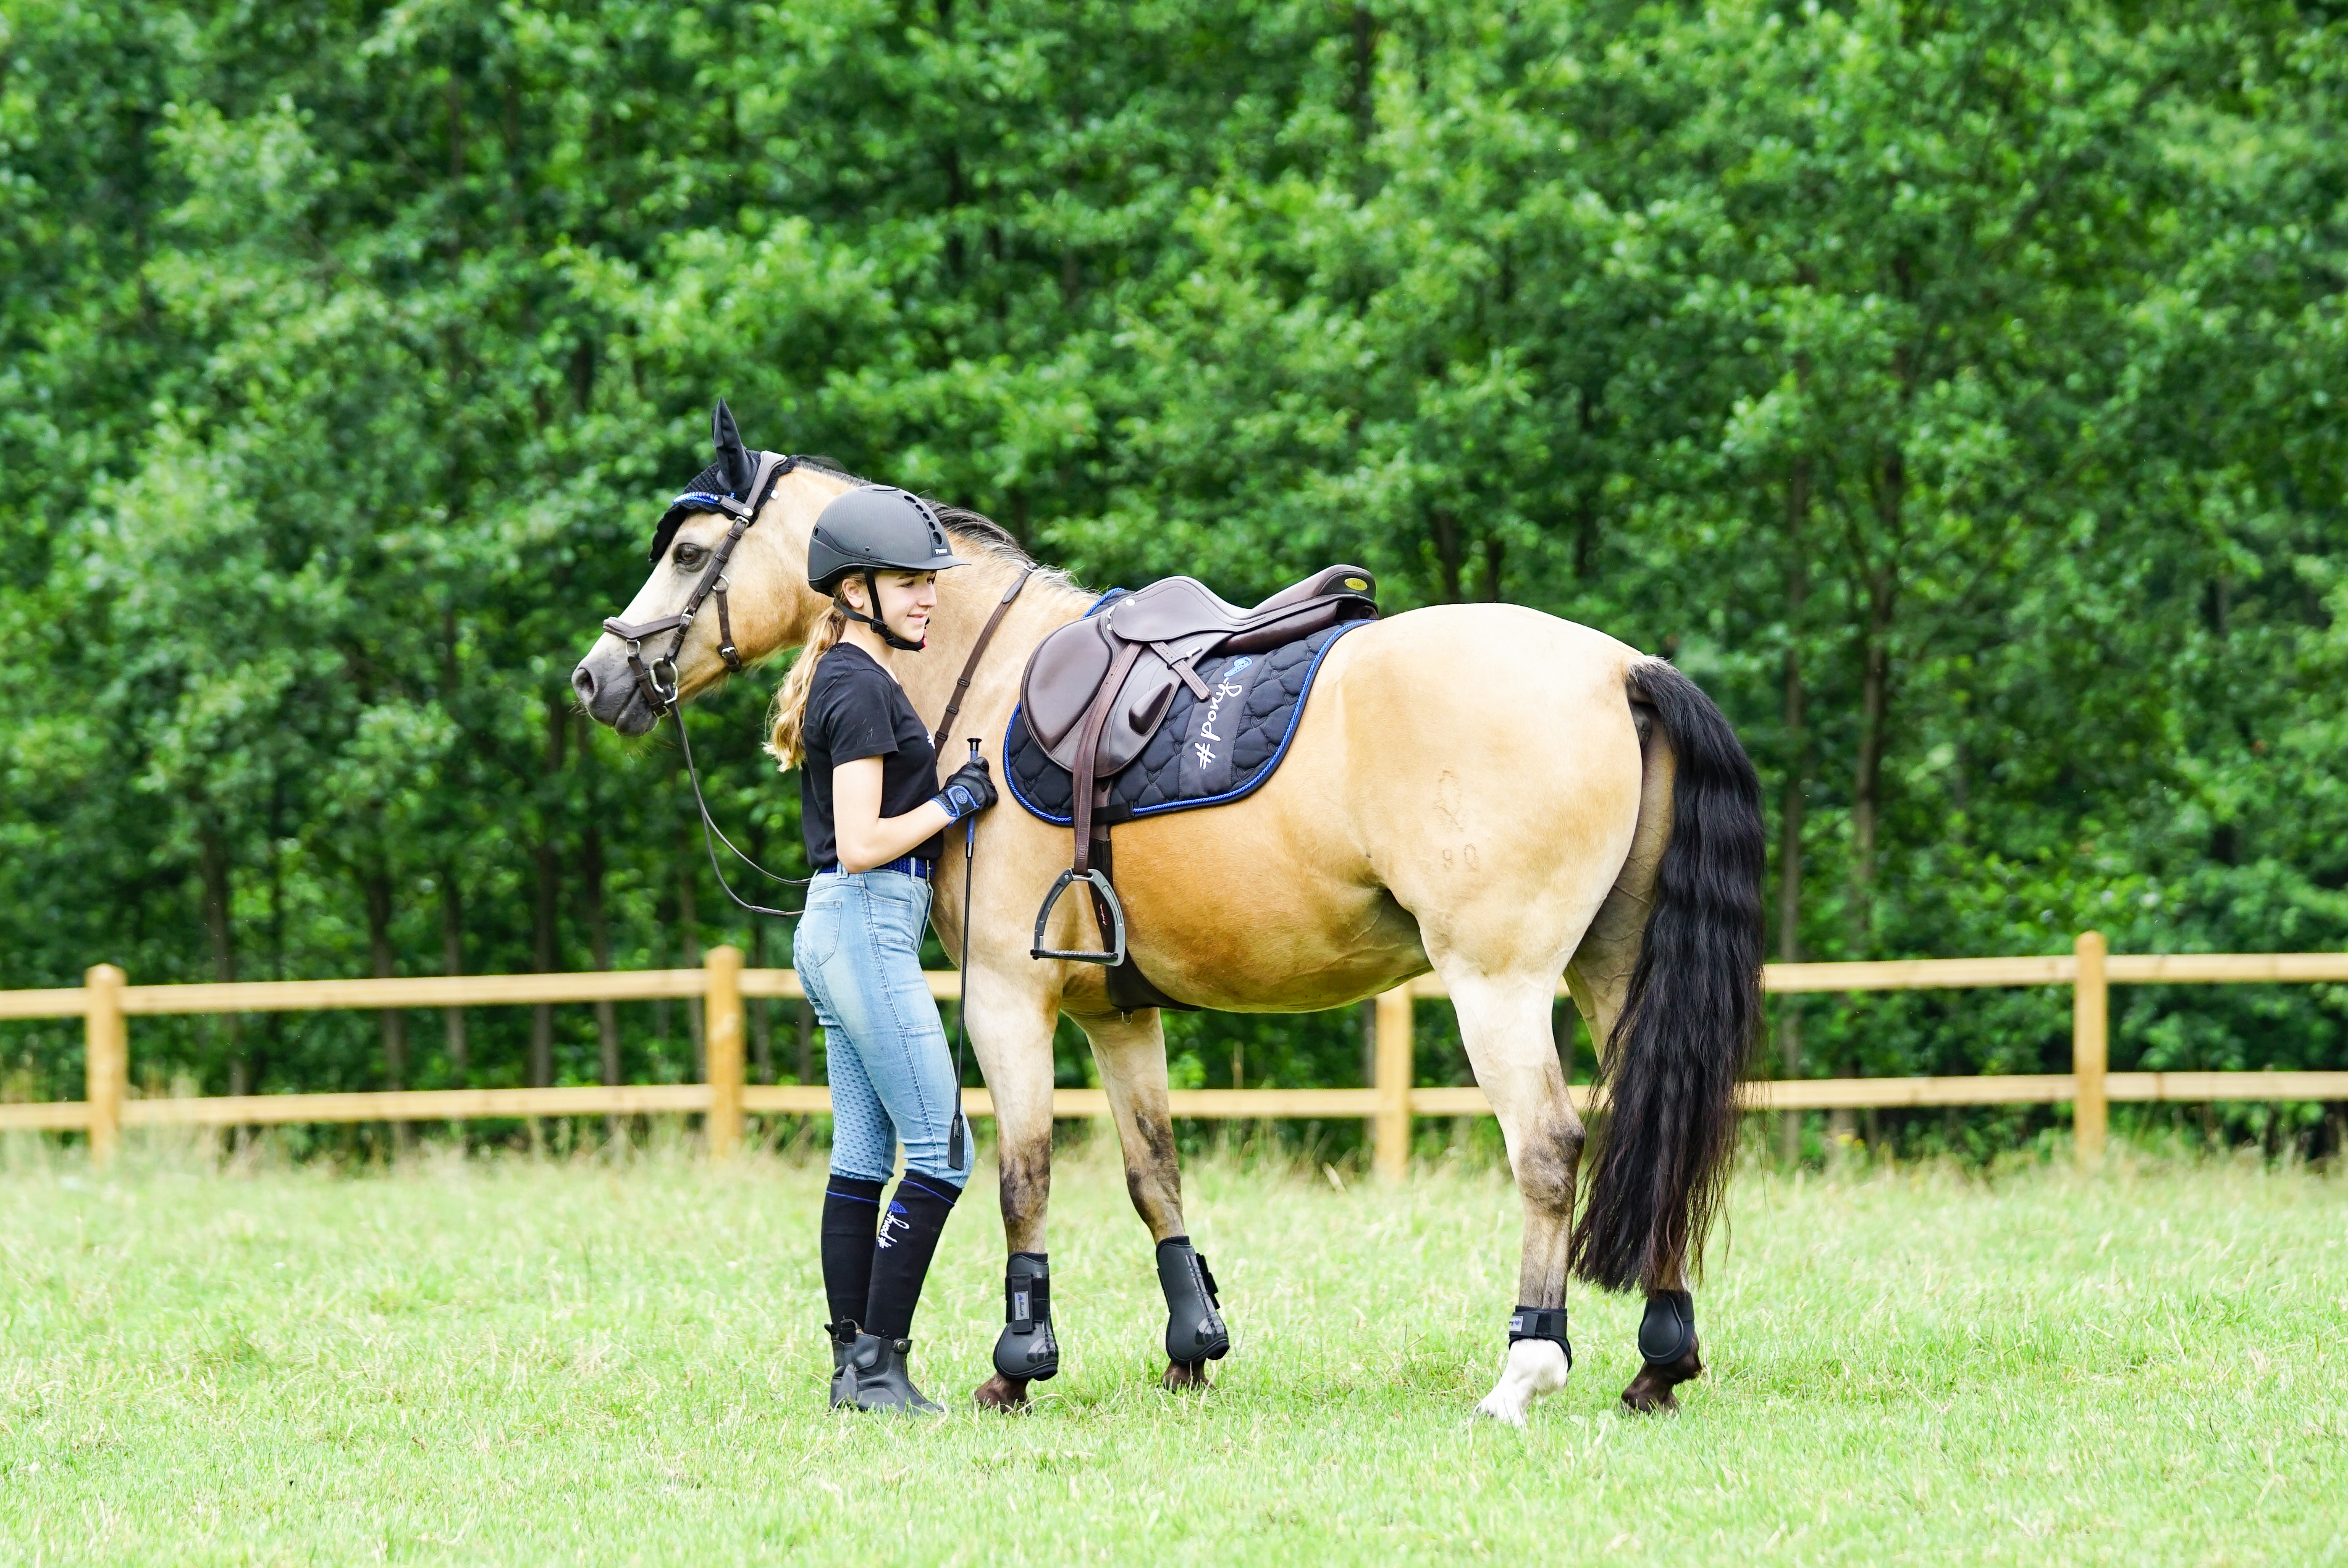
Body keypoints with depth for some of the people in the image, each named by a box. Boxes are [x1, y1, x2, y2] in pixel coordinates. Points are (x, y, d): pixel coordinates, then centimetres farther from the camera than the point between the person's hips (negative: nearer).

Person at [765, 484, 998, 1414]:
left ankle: (852, 1367, 11)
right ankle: (878, 1364, -8)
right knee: (941, 1156, -8)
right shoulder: (864, 689, -15)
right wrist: (955, 802, -9)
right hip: (870, 925, -10)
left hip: (837, 930, 10)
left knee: (862, 1158, 10)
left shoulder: (848, 678, 16)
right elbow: (862, 843, -20)